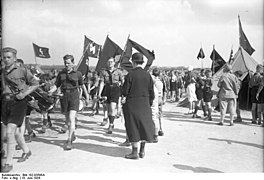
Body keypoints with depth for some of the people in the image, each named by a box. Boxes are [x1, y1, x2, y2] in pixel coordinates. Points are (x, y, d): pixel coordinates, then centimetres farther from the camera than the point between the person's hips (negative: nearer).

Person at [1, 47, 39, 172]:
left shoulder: (23, 71, -4)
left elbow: (35, 84, 2)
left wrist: (24, 93, -10)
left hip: (18, 103, -5)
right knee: (15, 131, 17)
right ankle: (26, 151, 41)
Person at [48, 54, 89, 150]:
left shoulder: (78, 73, 2)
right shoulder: (61, 73, 8)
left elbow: (82, 85, 11)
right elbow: (56, 85, 6)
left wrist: (87, 97, 15)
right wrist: (50, 91, -14)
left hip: (74, 96, -3)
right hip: (64, 96, 4)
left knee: (71, 118, -13)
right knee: (67, 119, 14)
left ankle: (69, 141, -10)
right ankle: (72, 134, 37)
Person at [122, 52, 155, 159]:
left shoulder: (130, 74, -11)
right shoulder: (147, 75, 1)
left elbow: (125, 90, -10)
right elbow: (151, 92, 4)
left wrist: (124, 97, 7)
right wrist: (149, 103, 14)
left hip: (131, 104, -4)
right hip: (144, 104, 4)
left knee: (133, 127, 5)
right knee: (144, 125, 17)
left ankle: (135, 152, 10)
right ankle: (142, 150, 22)